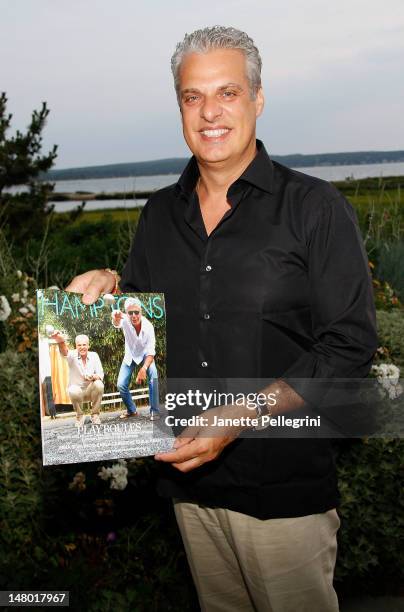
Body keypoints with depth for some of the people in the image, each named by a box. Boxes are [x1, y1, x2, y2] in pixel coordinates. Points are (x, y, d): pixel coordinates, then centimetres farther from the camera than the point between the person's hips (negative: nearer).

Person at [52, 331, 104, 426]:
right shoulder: (73, 355, -12)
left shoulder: (94, 355, -4)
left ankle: (95, 414, -10)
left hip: (91, 391, 1)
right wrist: (61, 341, -63)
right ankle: (79, 416, -6)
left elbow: (101, 375, -10)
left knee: (99, 384, -30)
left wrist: (93, 377, -37)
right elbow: (65, 352, -37)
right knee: (73, 390, -35)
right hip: (77, 391, -1)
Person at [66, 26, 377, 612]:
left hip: (284, 487, -4)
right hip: (189, 480, 5)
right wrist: (108, 288, -5)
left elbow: (350, 346, -13)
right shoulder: (160, 213, 8)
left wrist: (240, 415, -22)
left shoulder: (316, 208, -9)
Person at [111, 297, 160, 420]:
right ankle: (131, 410, 18)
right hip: (130, 356, 2)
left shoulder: (148, 326, -30)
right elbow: (117, 324, -56)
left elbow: (151, 352, -29)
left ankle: (154, 411, -15)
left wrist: (143, 369, -45)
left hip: (145, 355, -2)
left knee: (153, 377, -27)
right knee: (121, 384, -6)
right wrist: (116, 319, -82)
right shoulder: (125, 321, -30)